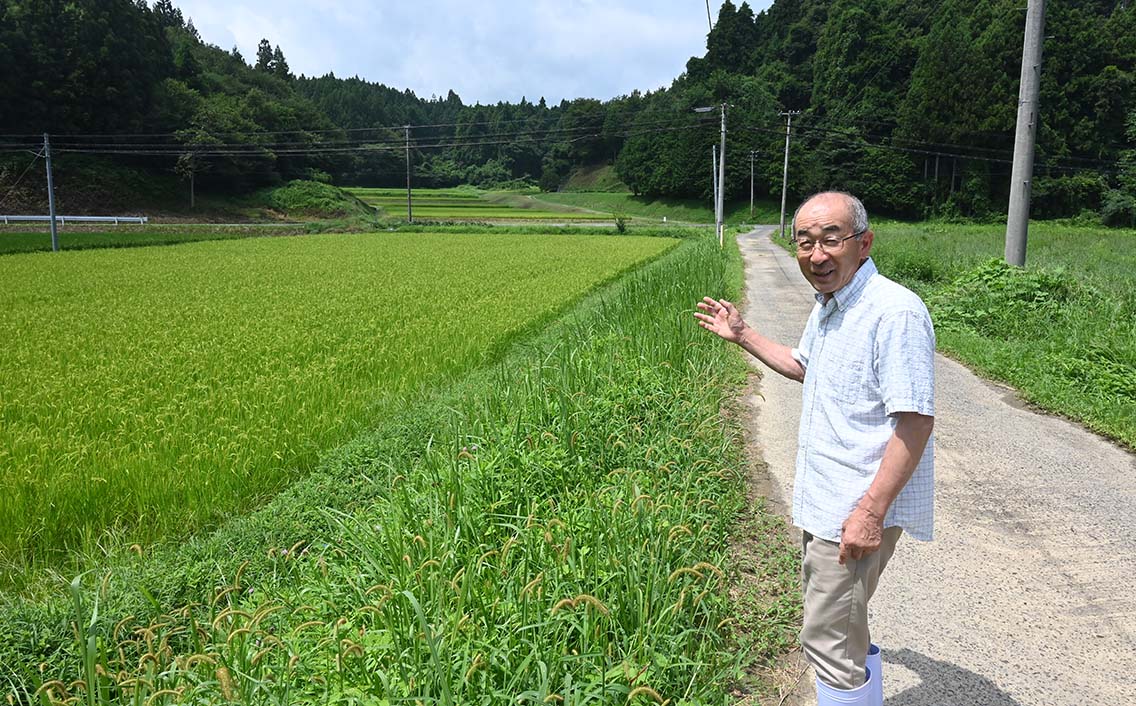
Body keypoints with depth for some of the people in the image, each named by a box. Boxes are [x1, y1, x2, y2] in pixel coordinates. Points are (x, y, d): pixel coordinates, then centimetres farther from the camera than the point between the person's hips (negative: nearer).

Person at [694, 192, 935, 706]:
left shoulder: (895, 312, -22)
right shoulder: (826, 307, 8)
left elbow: (916, 421, -25)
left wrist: (871, 512, -26)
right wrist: (742, 336, 26)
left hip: (858, 511, -9)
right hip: (822, 502, 10)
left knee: (827, 639, -1)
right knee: (844, 627, 25)